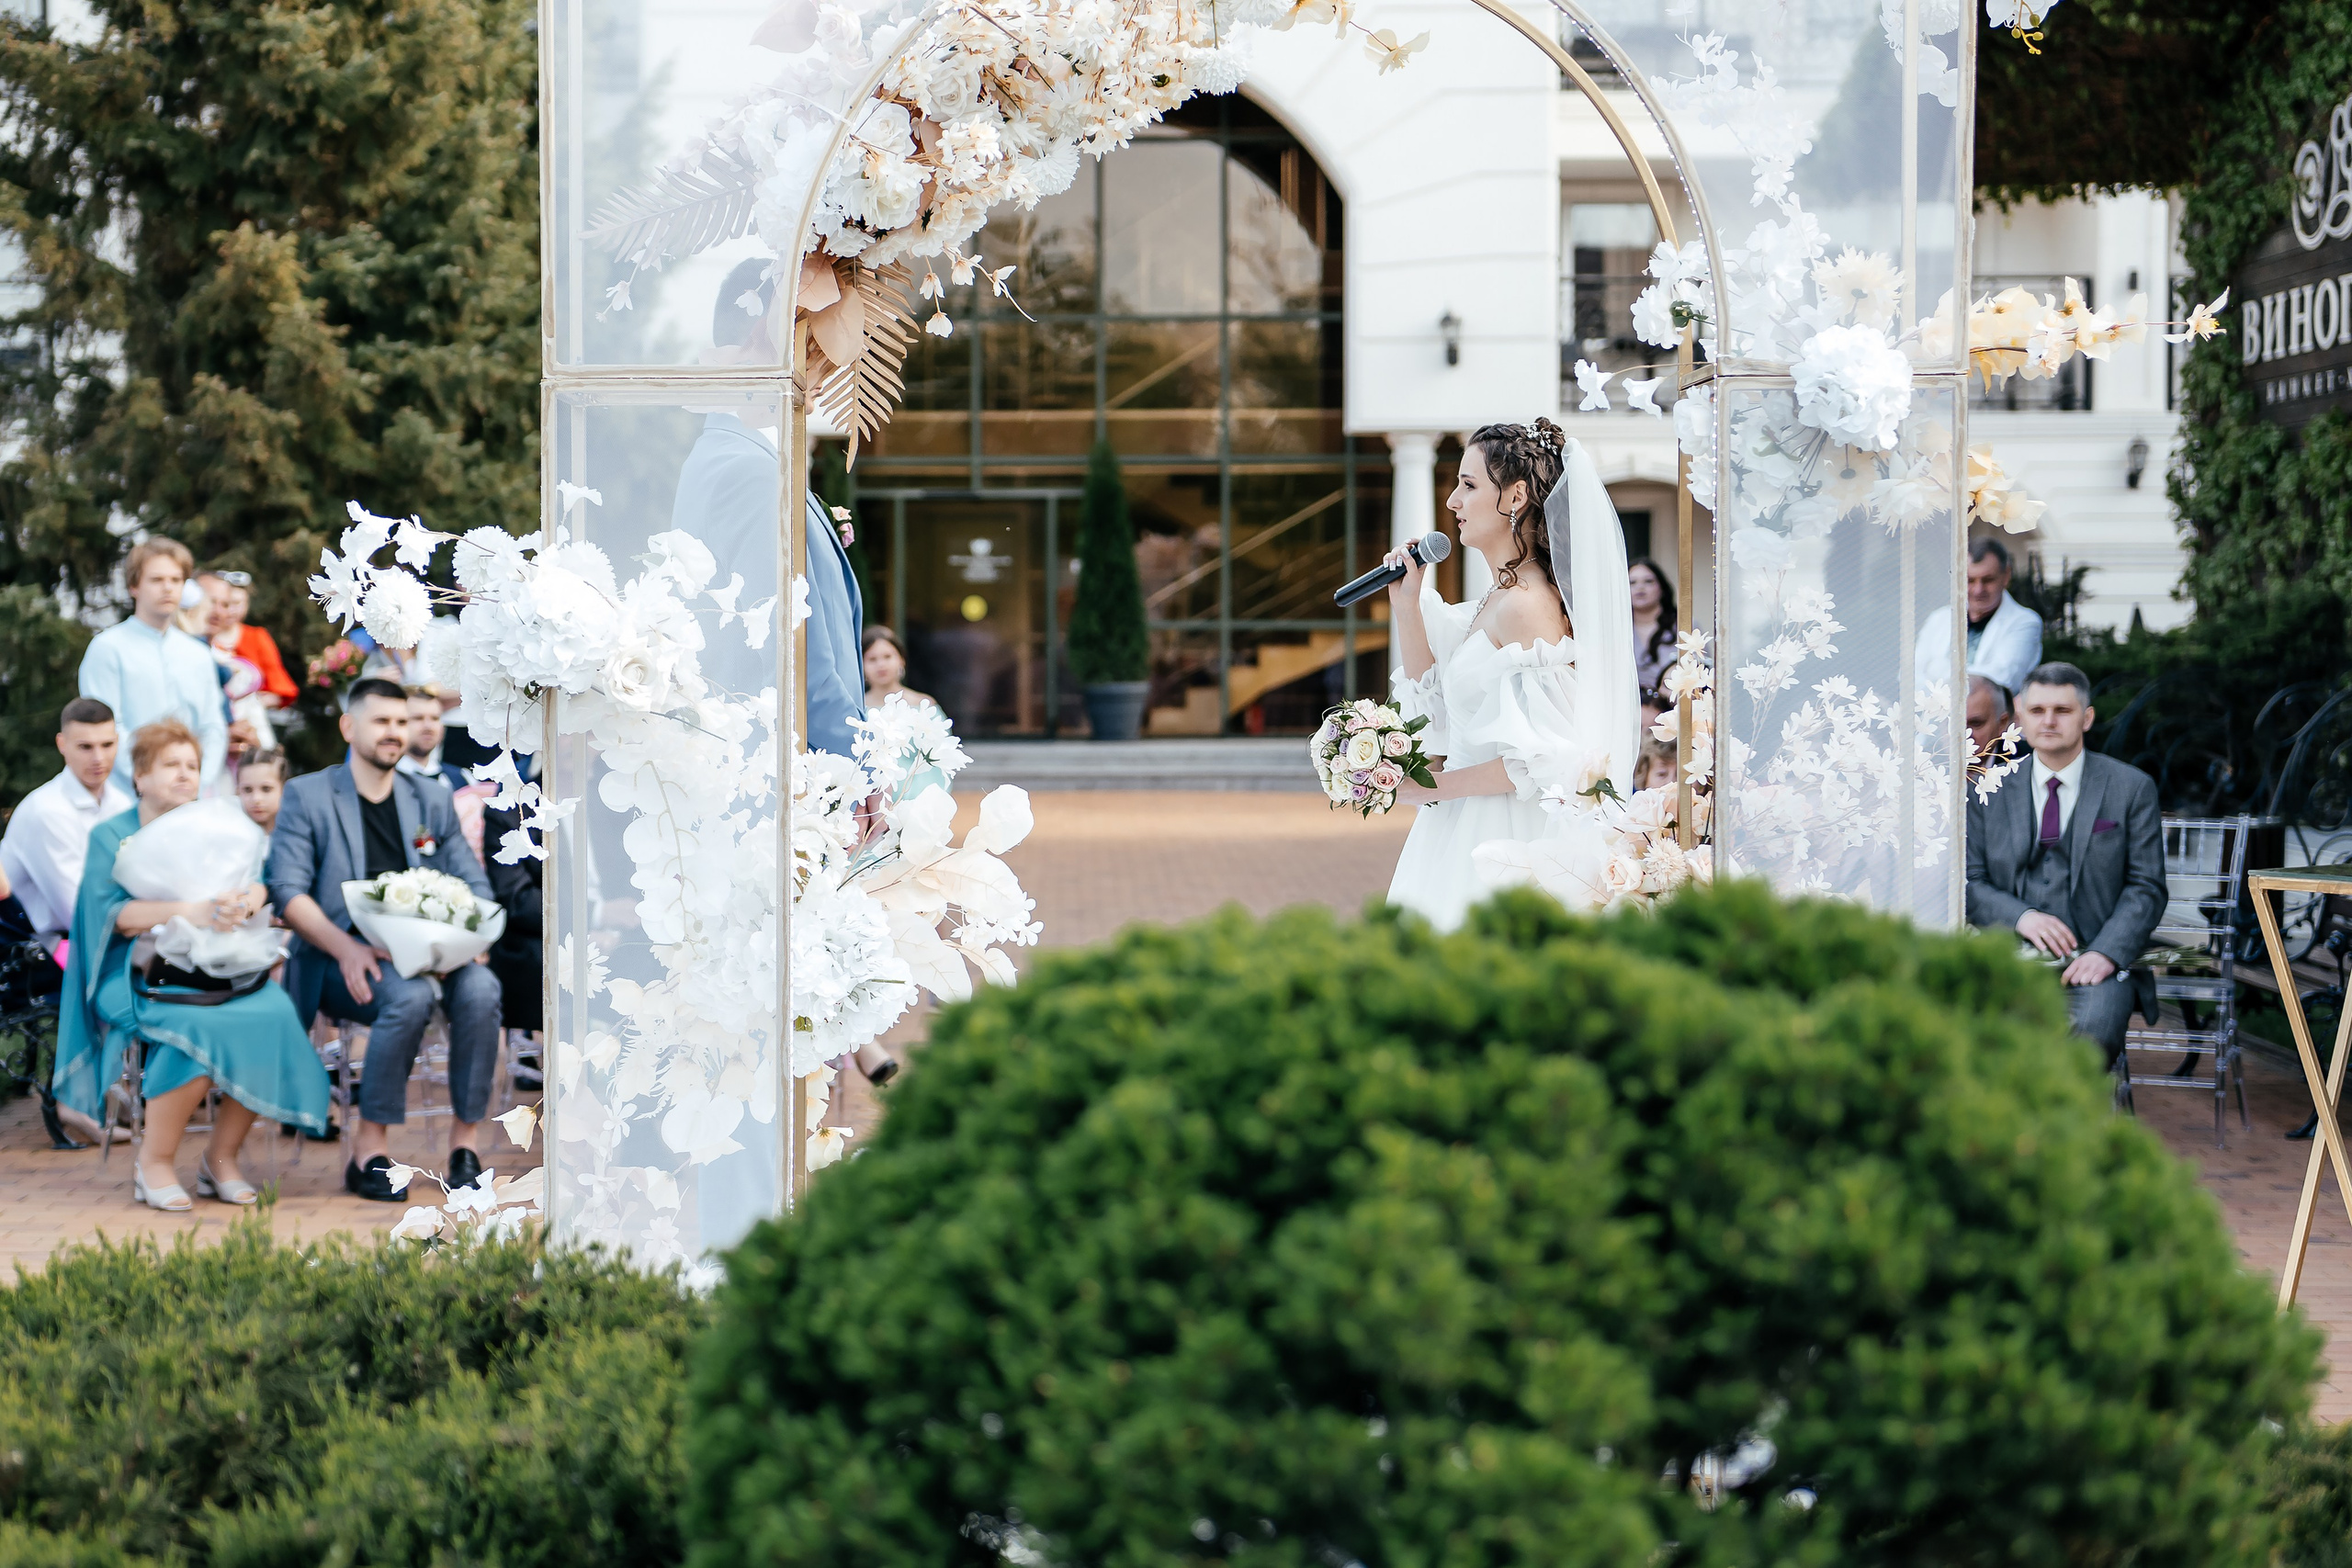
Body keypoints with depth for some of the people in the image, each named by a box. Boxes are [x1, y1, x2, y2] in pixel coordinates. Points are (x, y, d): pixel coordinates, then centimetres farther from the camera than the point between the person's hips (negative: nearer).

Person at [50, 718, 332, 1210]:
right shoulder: (111, 836, 4)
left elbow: (257, 885, 5)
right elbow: (112, 913, -12)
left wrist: (245, 901, -20)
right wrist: (188, 911, -25)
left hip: (216, 972, 4)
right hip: (137, 979, -4)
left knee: (273, 1013, -26)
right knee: (202, 1026, -34)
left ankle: (222, 1157, -13)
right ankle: (154, 1161, -17)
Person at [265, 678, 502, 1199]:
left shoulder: (433, 800, 17)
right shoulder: (307, 796, 6)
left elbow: (475, 888, 13)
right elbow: (288, 889, -5)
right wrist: (346, 948, -22)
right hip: (338, 963, -3)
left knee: (479, 987, -29)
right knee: (411, 995, -35)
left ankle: (466, 1142, -19)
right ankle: (369, 1151, -25)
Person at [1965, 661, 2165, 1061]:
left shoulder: (2131, 788, 8)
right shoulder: (1988, 792, 13)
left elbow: (2146, 888, 5)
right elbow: (1969, 883, 11)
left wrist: (2106, 953, -12)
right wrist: (2021, 917, -11)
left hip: (2096, 958, -1)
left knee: (2092, 1029, -34)